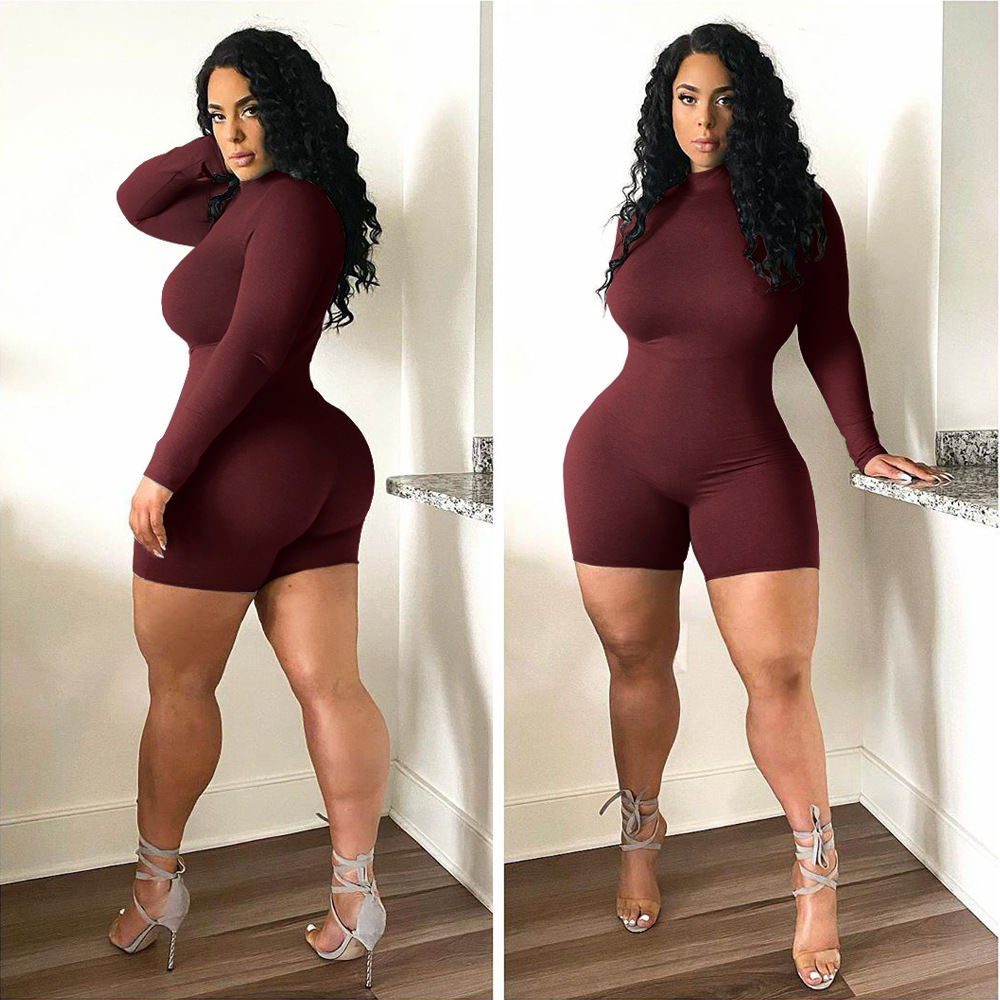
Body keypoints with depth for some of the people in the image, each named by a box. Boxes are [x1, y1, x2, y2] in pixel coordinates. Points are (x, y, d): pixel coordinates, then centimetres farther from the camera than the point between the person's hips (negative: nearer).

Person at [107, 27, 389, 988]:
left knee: (176, 683, 8)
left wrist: (164, 469, -19)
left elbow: (248, 349, -21)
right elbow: (136, 202, 22)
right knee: (328, 685, 6)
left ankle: (156, 882, 23)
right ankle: (354, 893, 11)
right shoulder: (245, 201, 15)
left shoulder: (291, 203, -13)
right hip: (321, 463, 9)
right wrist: (219, 152, 10)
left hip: (237, 467, -9)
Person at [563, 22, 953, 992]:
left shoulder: (800, 209, -1)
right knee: (635, 658, 9)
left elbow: (828, 336, 2)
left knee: (779, 671, -5)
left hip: (749, 467, -2)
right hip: (618, 462, 2)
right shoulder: (644, 211, 6)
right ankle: (639, 839, 29)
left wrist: (865, 446, -4)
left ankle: (816, 868, 14)